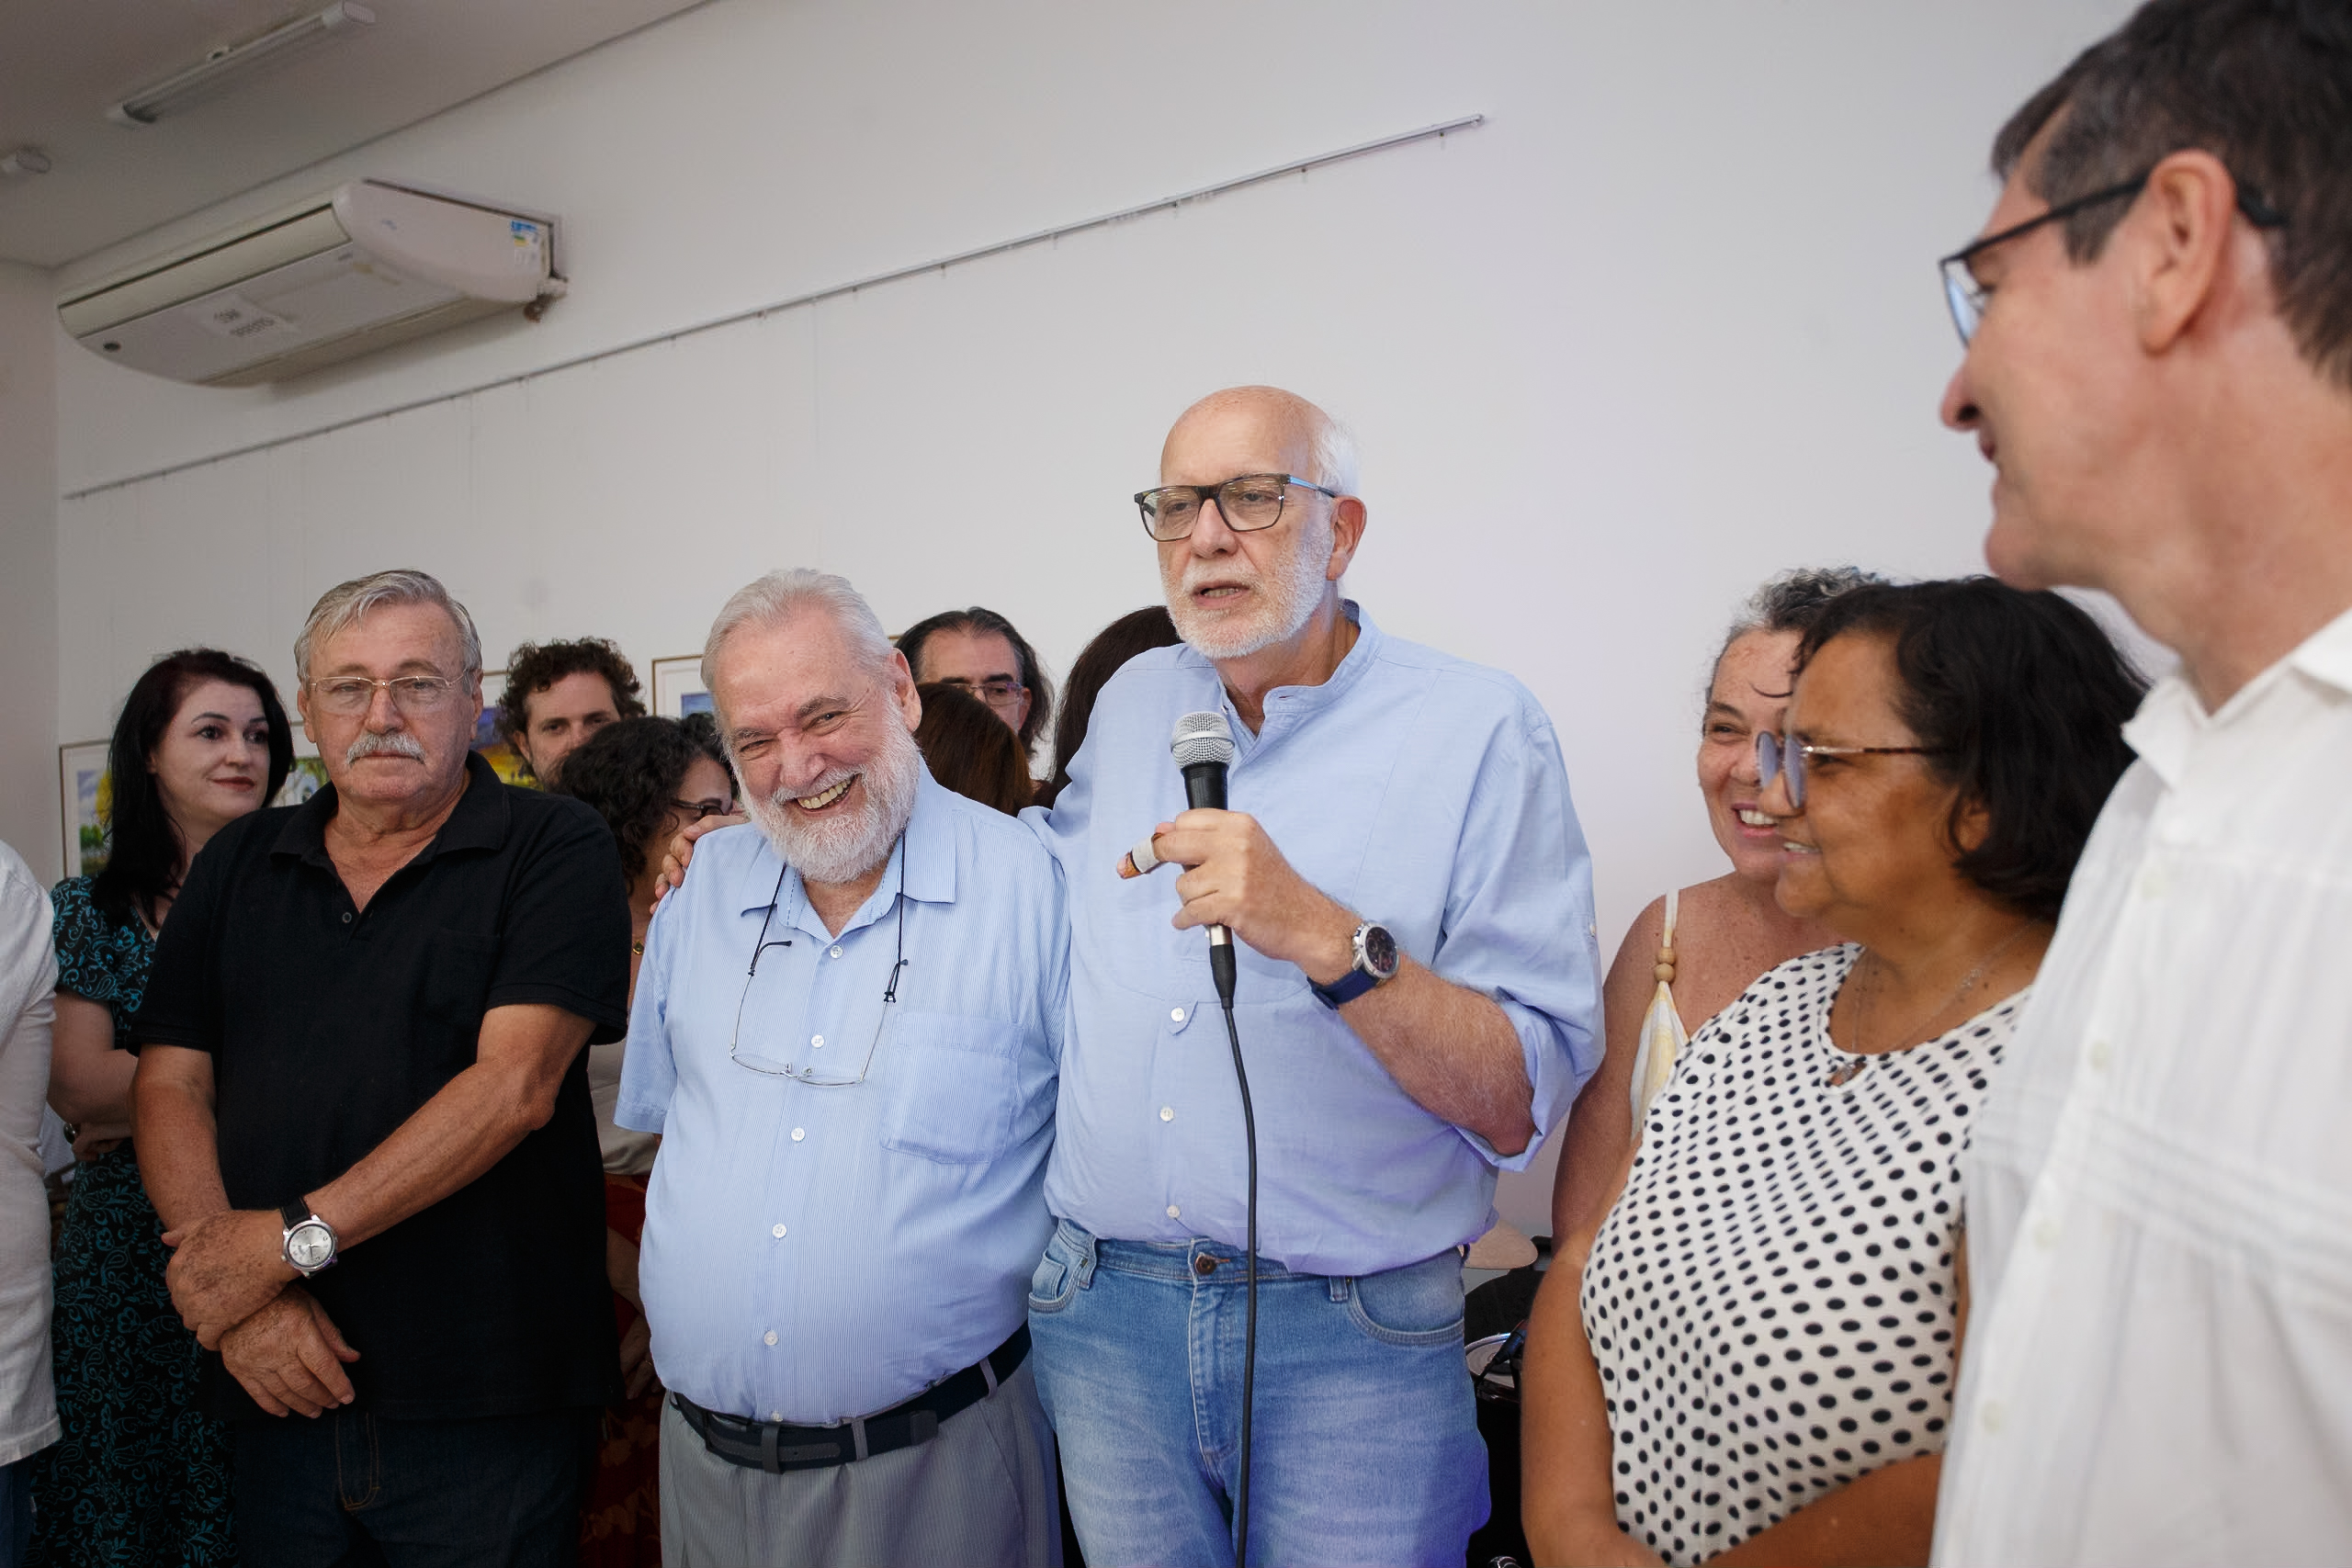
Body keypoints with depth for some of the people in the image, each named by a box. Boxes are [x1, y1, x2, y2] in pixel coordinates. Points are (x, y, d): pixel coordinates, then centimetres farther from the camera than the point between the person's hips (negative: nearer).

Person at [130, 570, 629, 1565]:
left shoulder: (555, 850, -5)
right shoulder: (238, 866, 11)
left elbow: (516, 1084, -15)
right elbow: (170, 1084, 6)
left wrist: (294, 1238, -16)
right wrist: (238, 1293, -9)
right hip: (280, 1384, 4)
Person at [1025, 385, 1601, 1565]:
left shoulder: (1477, 730, -9)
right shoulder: (1130, 704, 7)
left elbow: (1520, 1108, -15)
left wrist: (1328, 938, -27)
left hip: (1353, 1346, -4)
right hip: (1100, 1320, 5)